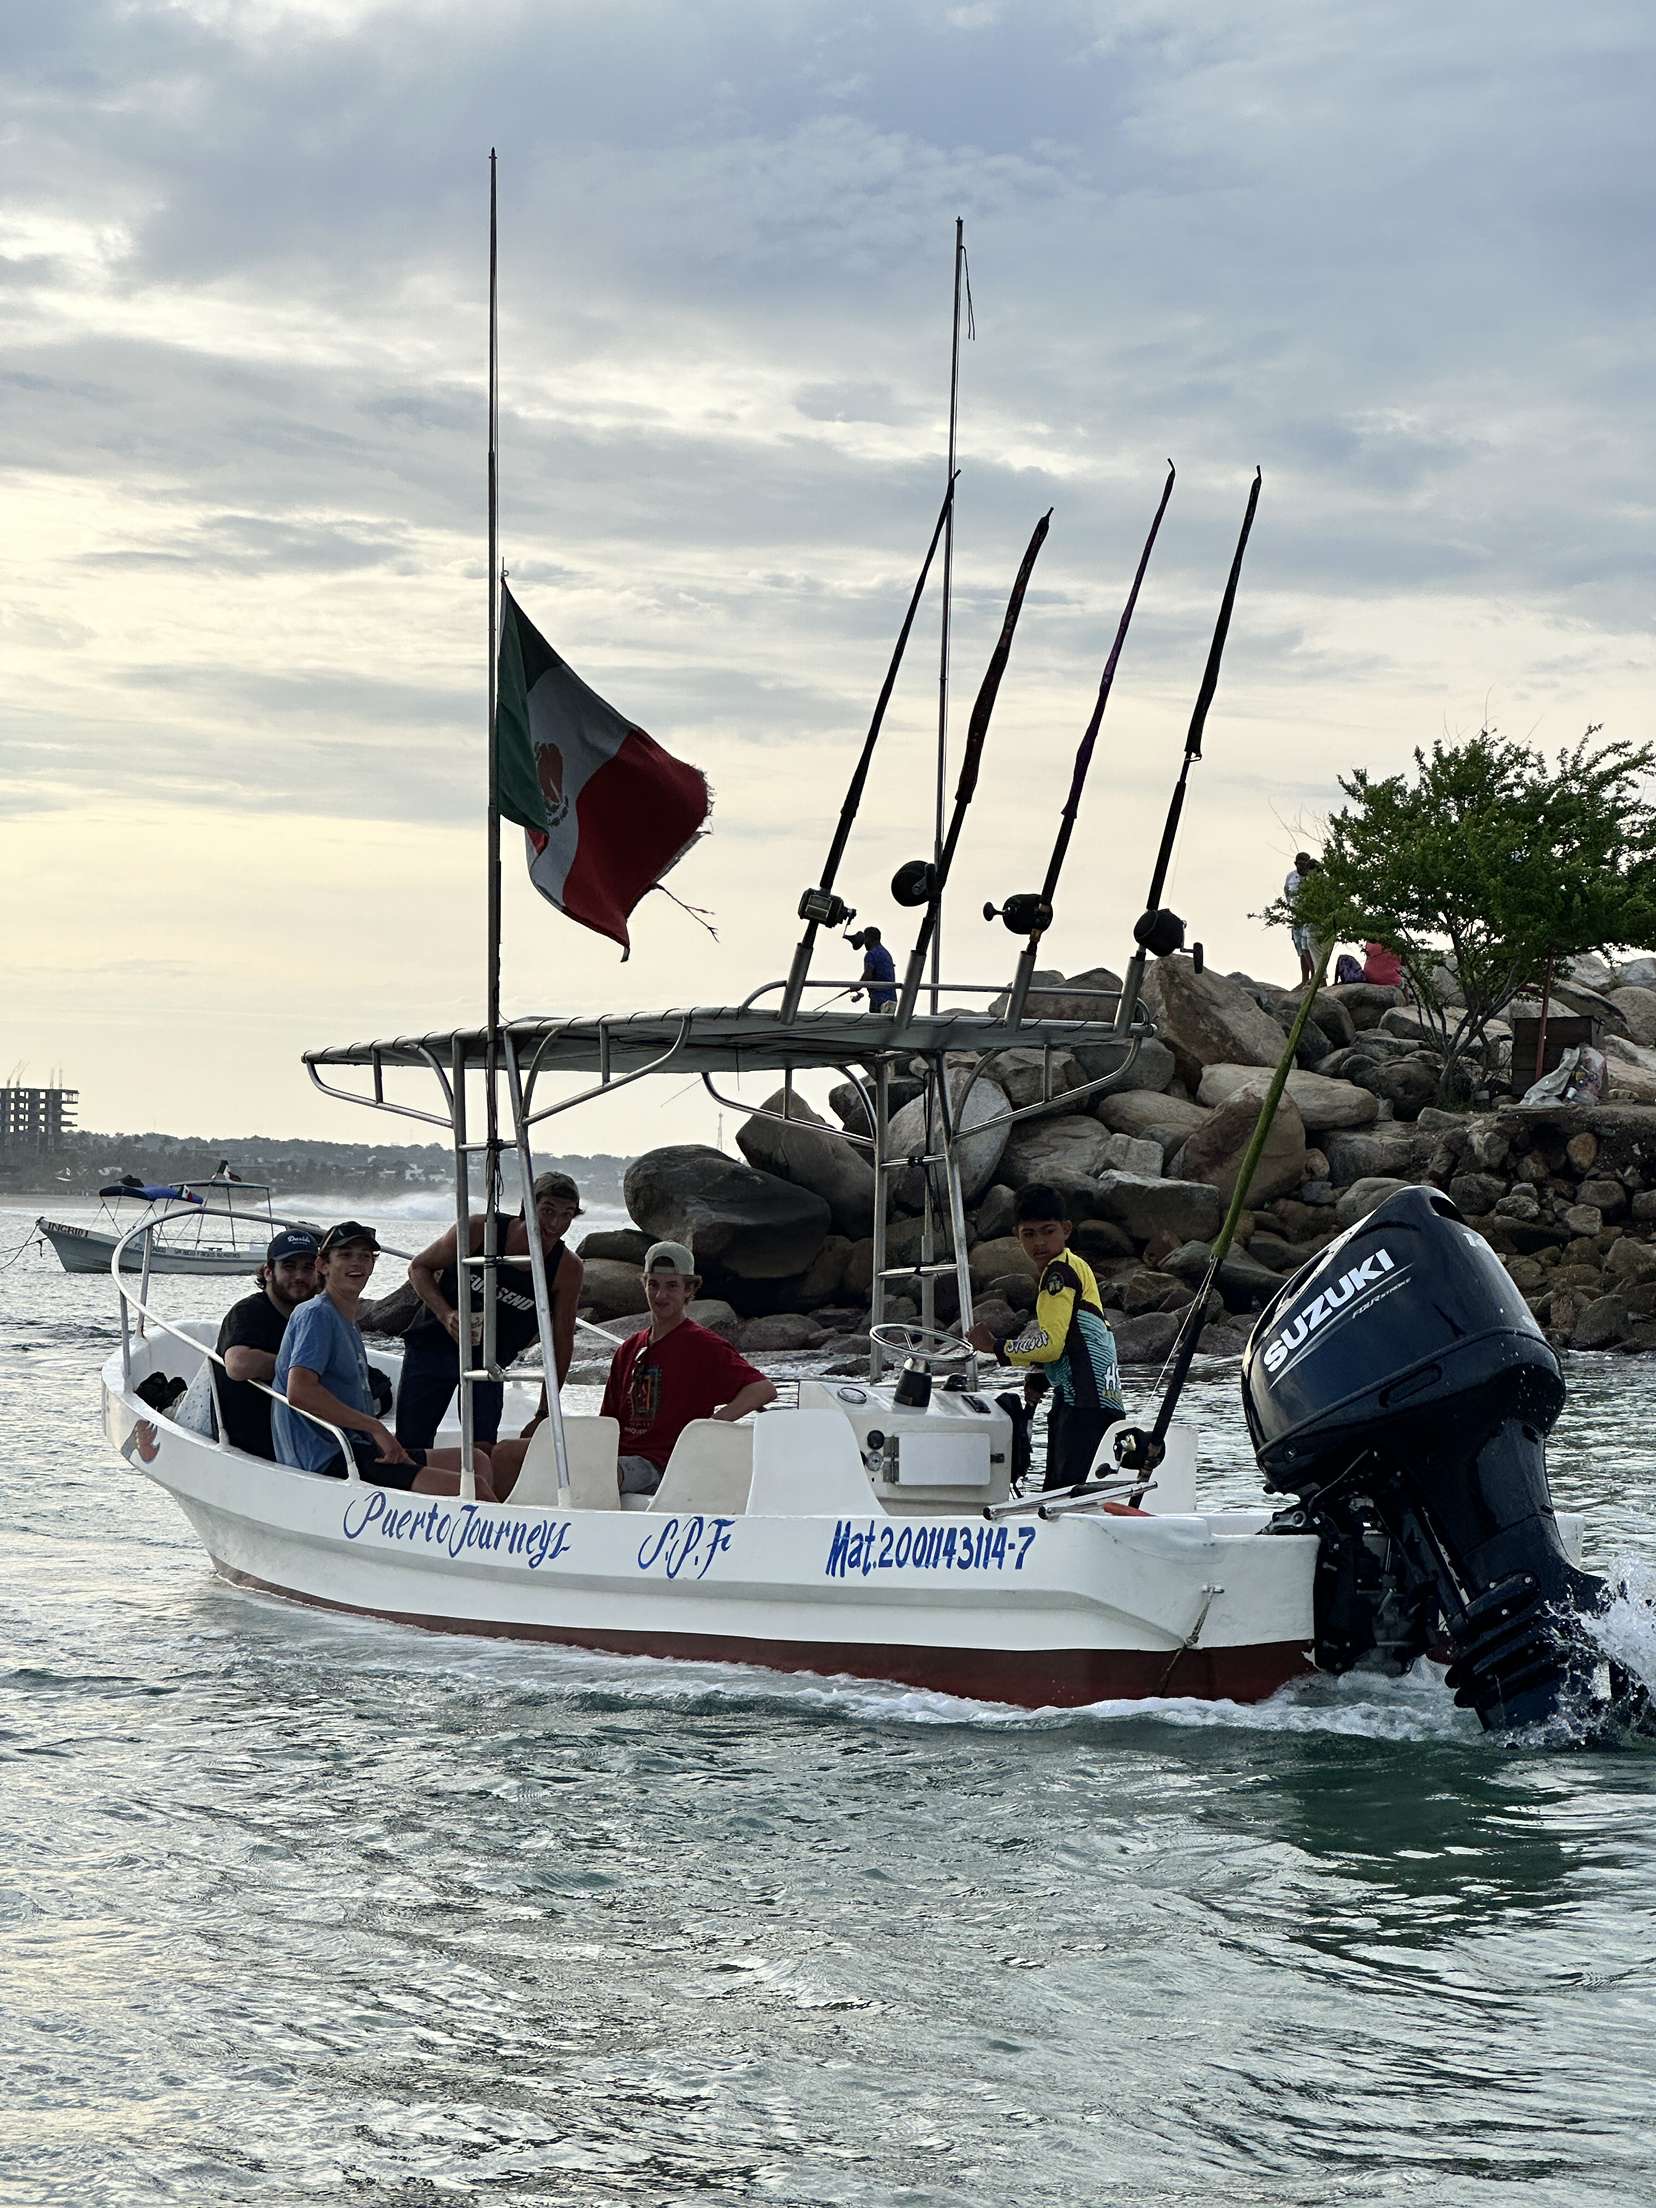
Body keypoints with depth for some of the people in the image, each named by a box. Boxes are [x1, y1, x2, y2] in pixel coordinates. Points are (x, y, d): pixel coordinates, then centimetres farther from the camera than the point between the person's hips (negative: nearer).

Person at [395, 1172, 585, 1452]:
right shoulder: (480, 1230, -20)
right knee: (410, 1448, 1)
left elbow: (562, 1342, -6)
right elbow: (419, 1267, -6)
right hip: (432, 1345, -1)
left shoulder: (567, 1269, -15)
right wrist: (446, 1315, -24)